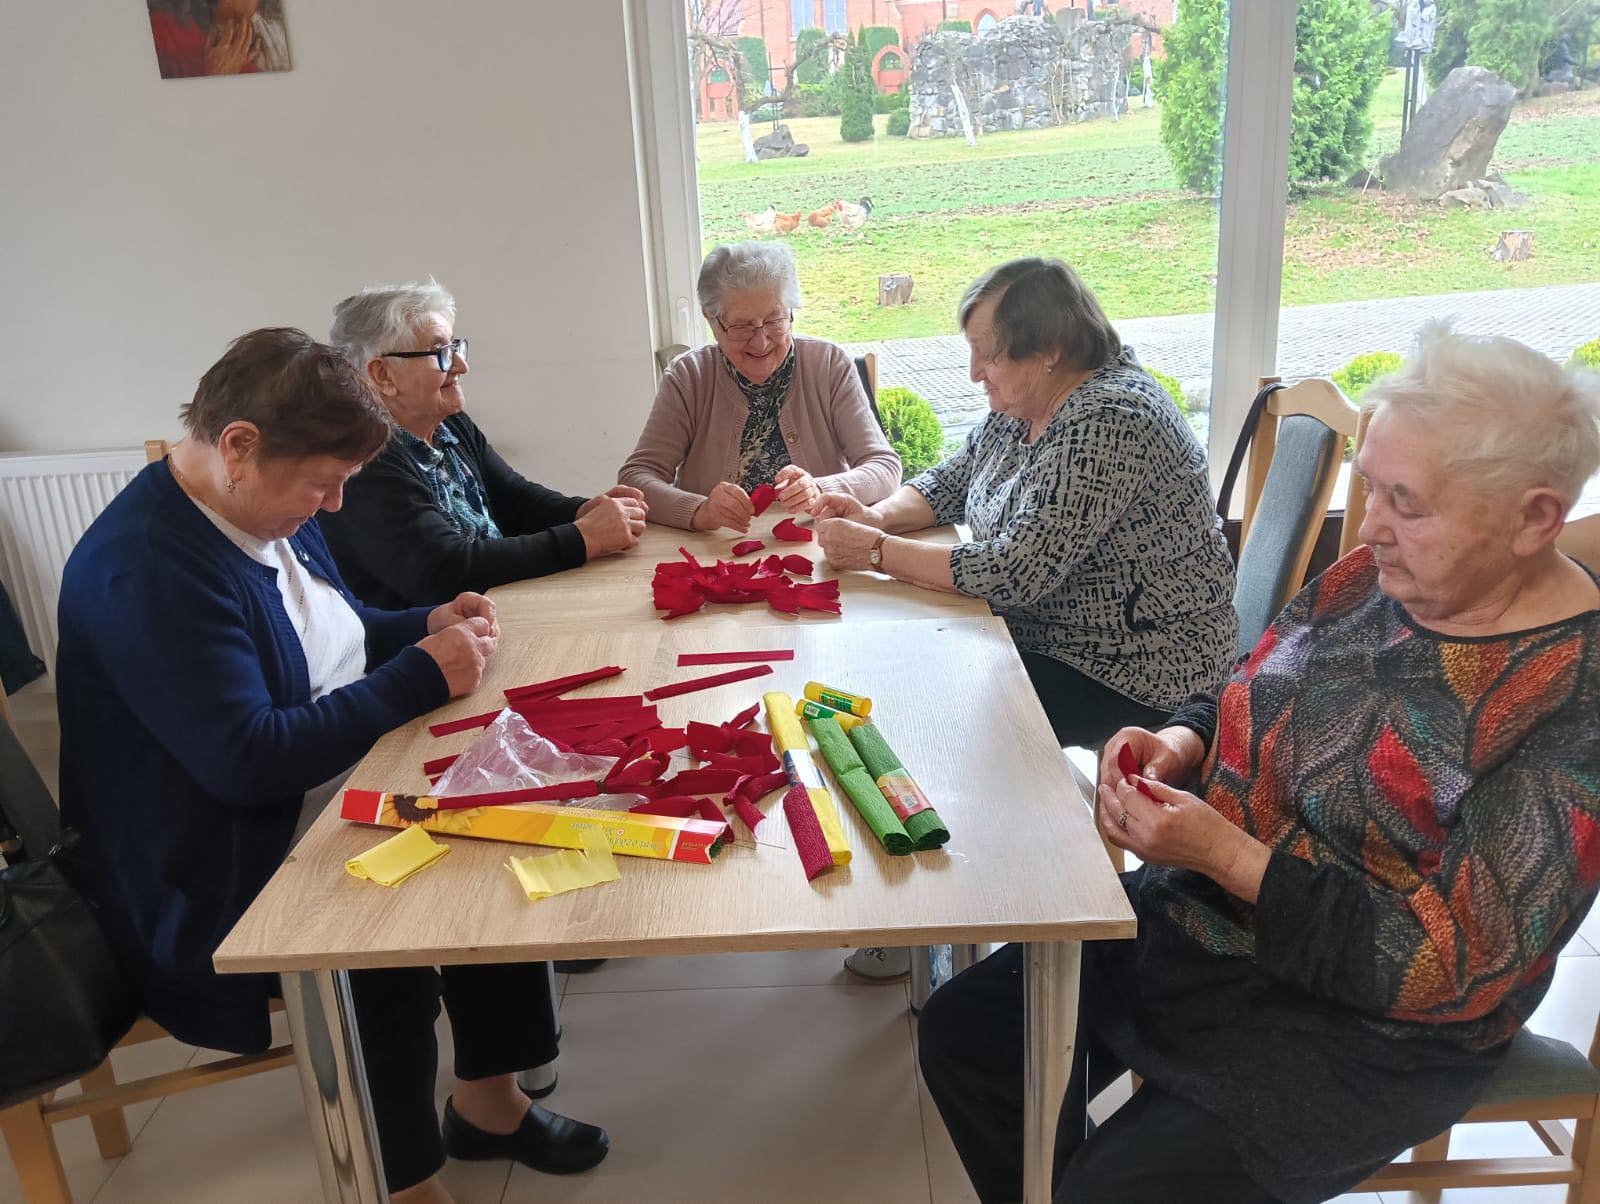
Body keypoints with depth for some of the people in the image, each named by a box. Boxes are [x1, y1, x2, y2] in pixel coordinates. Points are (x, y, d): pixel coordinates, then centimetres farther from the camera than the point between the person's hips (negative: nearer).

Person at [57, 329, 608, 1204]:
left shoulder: (270, 509, 4)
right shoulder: (147, 567, -26)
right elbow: (247, 761, -31)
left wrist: (426, 626, 0)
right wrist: (420, 678, -24)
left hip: (332, 797, 9)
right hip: (217, 878, -9)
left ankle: (489, 1101, 12)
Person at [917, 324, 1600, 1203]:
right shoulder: (1376, 575, -3)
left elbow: (1454, 968, -24)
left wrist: (1224, 856, -27)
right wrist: (1176, 746, -12)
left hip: (1356, 1025, -7)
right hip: (1192, 920, 7)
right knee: (961, 1032, 7)